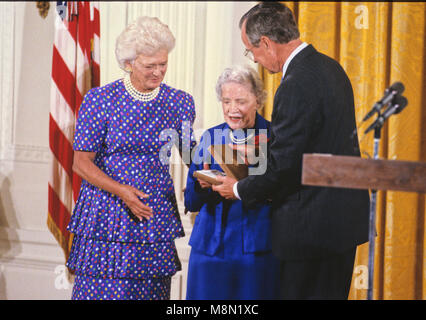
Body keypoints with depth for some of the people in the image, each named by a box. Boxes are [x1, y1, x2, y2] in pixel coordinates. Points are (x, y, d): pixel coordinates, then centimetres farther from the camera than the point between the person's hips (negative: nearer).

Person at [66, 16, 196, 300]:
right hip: (106, 217, -2)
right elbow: (82, 163, -4)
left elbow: (191, 154, 17)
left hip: (156, 214, 2)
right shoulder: (99, 100, -5)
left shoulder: (180, 103, 4)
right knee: (101, 288, -6)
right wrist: (121, 191, -18)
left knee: (152, 290, 1)